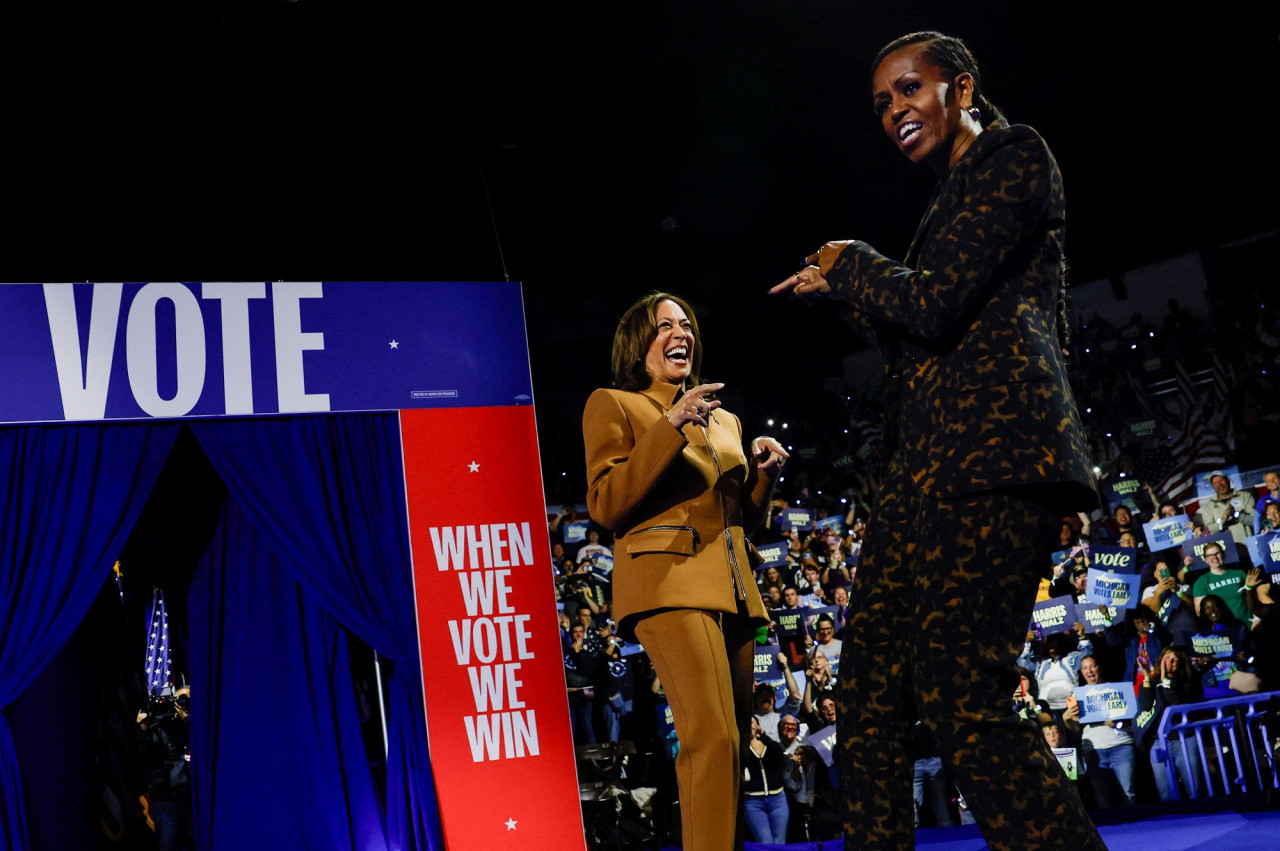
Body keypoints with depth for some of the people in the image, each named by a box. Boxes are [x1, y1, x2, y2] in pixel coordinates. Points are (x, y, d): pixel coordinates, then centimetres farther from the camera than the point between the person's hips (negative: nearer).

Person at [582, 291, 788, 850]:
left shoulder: (723, 420, 26)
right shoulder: (613, 404, 7)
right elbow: (606, 505, -6)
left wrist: (764, 473, 8)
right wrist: (669, 427, -12)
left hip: (732, 588, 7)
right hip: (669, 580, -7)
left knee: (733, 742, 2)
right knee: (714, 737, -23)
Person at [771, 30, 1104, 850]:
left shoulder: (1013, 156, 1)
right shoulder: (956, 194, 28)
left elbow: (934, 304, -11)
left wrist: (850, 262, 6)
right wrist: (844, 291, 26)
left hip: (991, 451, -10)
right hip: (932, 462, 10)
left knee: (962, 697, -20)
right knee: (870, 692, 6)